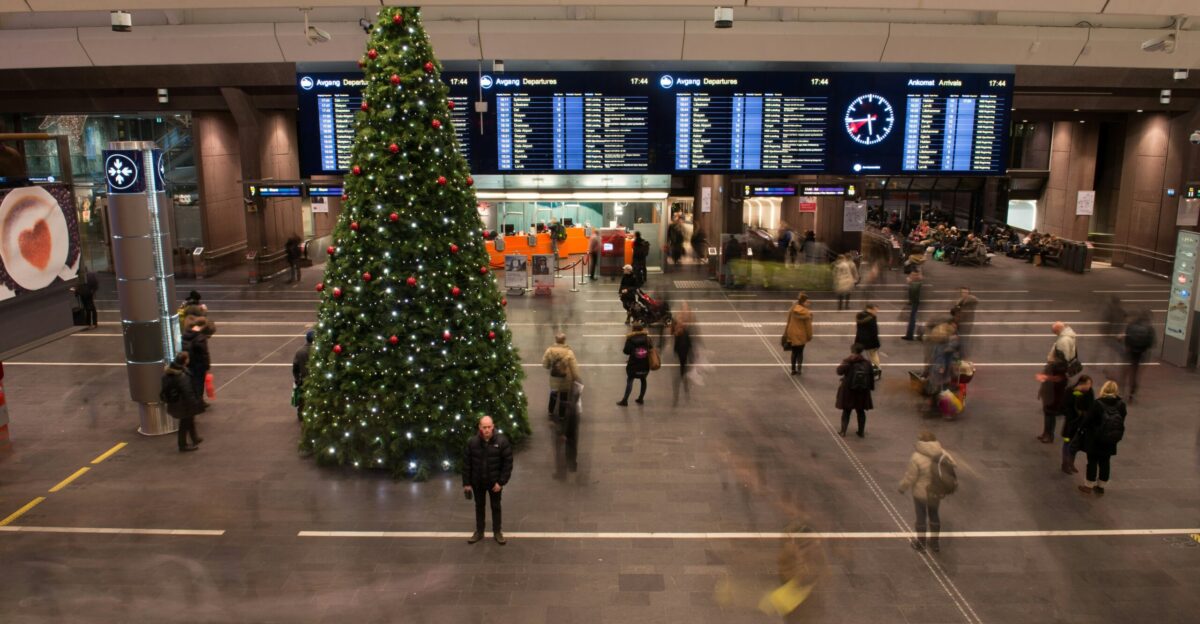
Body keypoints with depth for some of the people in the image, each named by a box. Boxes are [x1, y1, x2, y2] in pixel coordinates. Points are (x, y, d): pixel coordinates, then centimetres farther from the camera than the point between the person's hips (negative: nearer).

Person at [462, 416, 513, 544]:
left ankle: (497, 532, 32)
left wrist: (501, 482, -14)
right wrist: (466, 483, -4)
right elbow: (466, 463, -5)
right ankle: (479, 531, 35)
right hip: (477, 482, 1)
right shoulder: (472, 442, -13)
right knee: (479, 506, 18)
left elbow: (508, 463, -12)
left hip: (495, 482, -1)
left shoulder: (502, 441, -17)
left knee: (496, 507, 15)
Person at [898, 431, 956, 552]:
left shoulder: (917, 458, -26)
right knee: (934, 514, 23)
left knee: (921, 516, 14)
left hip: (921, 492, -4)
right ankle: (934, 543, 34)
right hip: (936, 492, 4)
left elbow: (910, 477, -19)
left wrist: (902, 487, -1)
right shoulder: (942, 454, -12)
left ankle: (921, 543, 29)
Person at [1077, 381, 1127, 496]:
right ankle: (1101, 486, 26)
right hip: (1111, 440, 4)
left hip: (1095, 439, -4)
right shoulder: (1121, 404, -5)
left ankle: (1089, 486, 17)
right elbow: (1121, 422, 3)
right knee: (1105, 462, 16)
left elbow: (1088, 419, -15)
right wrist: (1116, 435, 14)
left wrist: (1081, 429, 1)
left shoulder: (1098, 404, -20)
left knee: (1092, 461, 8)